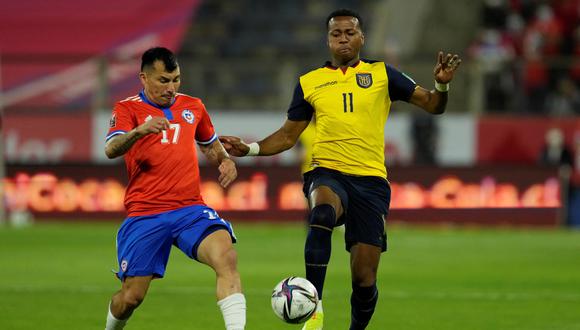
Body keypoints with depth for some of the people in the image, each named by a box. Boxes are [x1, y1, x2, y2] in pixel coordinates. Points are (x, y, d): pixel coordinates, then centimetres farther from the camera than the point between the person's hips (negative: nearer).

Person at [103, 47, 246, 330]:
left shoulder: (192, 106, 14)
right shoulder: (128, 109, 0)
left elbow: (210, 144, 32)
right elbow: (111, 149, -19)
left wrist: (226, 161, 8)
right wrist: (139, 131, -39)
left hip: (191, 210, 2)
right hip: (144, 215, -2)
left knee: (226, 256, -27)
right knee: (130, 297, -1)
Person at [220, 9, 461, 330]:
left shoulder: (381, 74, 8)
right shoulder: (309, 82, 11)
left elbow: (431, 105, 7)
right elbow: (287, 135, 17)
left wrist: (441, 85, -15)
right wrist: (250, 148, 2)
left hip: (370, 180, 1)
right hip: (327, 173, -1)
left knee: (364, 279, -3)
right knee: (323, 213, -39)